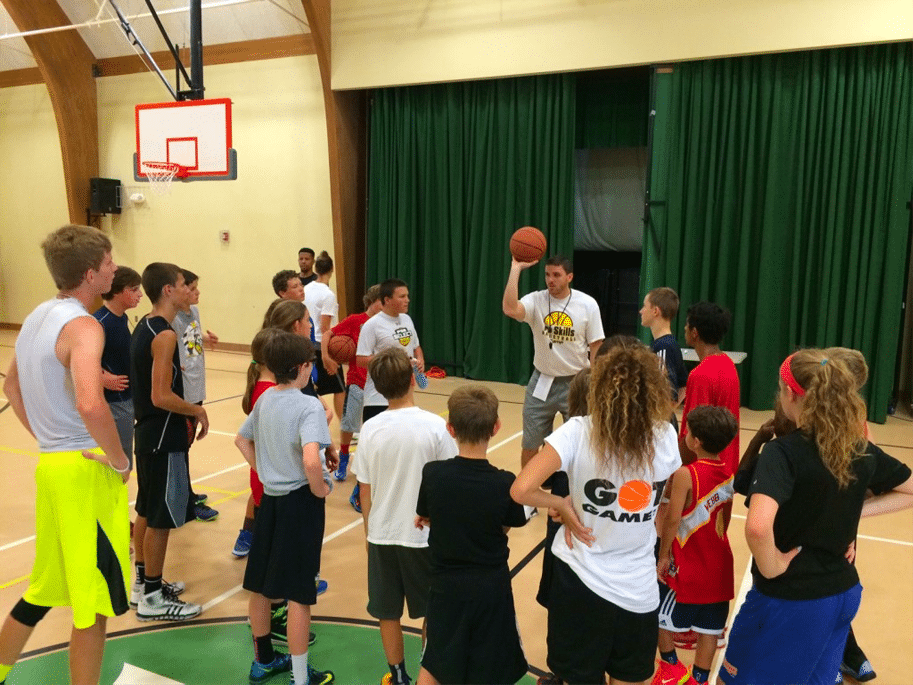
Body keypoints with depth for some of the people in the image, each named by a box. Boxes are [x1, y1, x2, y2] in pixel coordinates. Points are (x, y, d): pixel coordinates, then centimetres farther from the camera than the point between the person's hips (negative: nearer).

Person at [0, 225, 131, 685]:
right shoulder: (82, 326, -18)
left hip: (53, 464, 9)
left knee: (46, 586, 25)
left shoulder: (38, 317, 11)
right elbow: (90, 405, -34)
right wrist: (120, 460, -19)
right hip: (86, 470, -9)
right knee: (95, 599, 3)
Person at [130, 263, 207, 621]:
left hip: (149, 432, 10)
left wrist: (185, 414, 16)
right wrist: (197, 410, -11)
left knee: (147, 511, 19)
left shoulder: (144, 327, 9)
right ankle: (153, 598, 12)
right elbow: (162, 397, -26)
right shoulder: (164, 335, -21)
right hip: (165, 438, -10)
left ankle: (143, 583, 32)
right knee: (161, 517, 0)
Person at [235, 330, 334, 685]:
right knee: (298, 593, 3)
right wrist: (319, 490, -16)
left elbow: (241, 440, 17)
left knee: (260, 585, 18)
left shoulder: (265, 398, 4)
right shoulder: (308, 405, -20)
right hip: (300, 501, -8)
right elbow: (310, 460, -33)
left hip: (270, 498, 8)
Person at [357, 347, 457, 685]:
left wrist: (368, 531, 14)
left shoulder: (370, 429, -8)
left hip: (382, 534, 2)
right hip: (426, 534, -2)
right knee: (433, 611, 17)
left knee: (387, 611, 18)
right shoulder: (435, 426, -16)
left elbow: (365, 491, -1)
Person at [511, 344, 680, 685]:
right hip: (639, 592, 2)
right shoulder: (665, 437, -8)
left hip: (580, 580, -1)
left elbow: (521, 490, -24)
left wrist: (564, 505, -7)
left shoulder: (577, 432, -16)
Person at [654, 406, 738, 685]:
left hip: (686, 568, -6)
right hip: (718, 566, 6)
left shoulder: (685, 475, -20)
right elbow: (725, 520, 5)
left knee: (659, 616, 16)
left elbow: (672, 519, -20)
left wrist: (663, 556, -8)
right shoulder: (729, 476, -1)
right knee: (709, 628, 15)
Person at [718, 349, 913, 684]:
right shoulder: (862, 450, -2)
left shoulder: (783, 451, -23)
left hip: (790, 600, -6)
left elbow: (757, 527, -38)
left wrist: (771, 567, -19)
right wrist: (849, 511, 6)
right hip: (844, 593, 7)